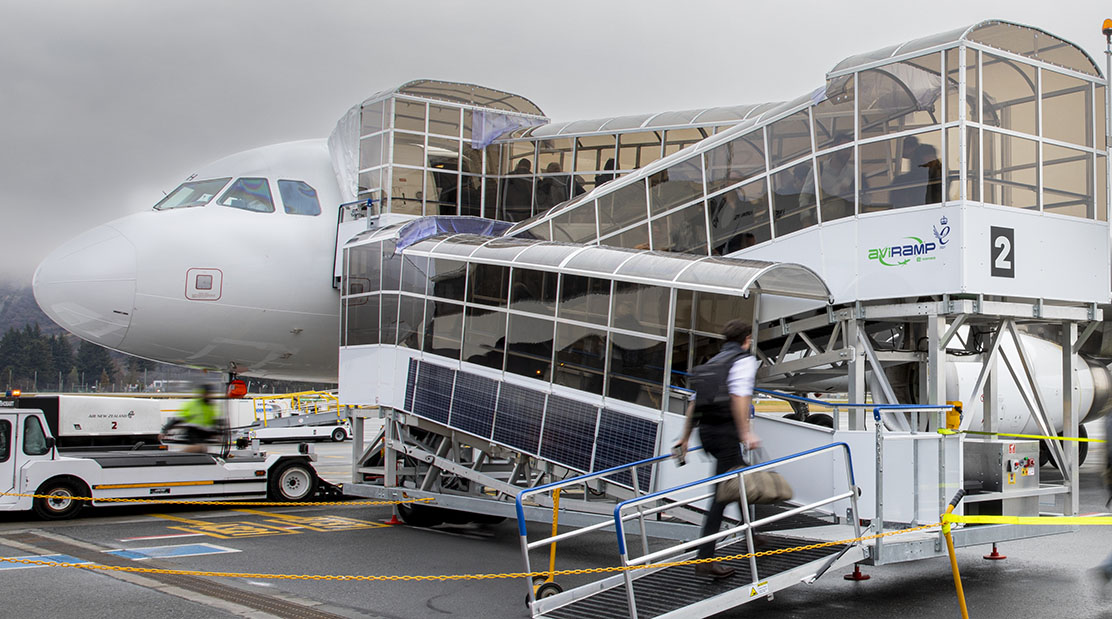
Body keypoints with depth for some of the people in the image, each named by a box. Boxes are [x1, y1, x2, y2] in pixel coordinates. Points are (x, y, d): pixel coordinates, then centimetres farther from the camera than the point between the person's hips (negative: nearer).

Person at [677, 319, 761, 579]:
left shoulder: (713, 362, 20)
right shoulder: (745, 359, -2)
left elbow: (695, 402, 19)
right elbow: (739, 396, -19)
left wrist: (685, 437, 23)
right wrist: (746, 432, -23)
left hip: (706, 430, 8)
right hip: (725, 431, -8)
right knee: (723, 492, -6)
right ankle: (704, 559, -10)